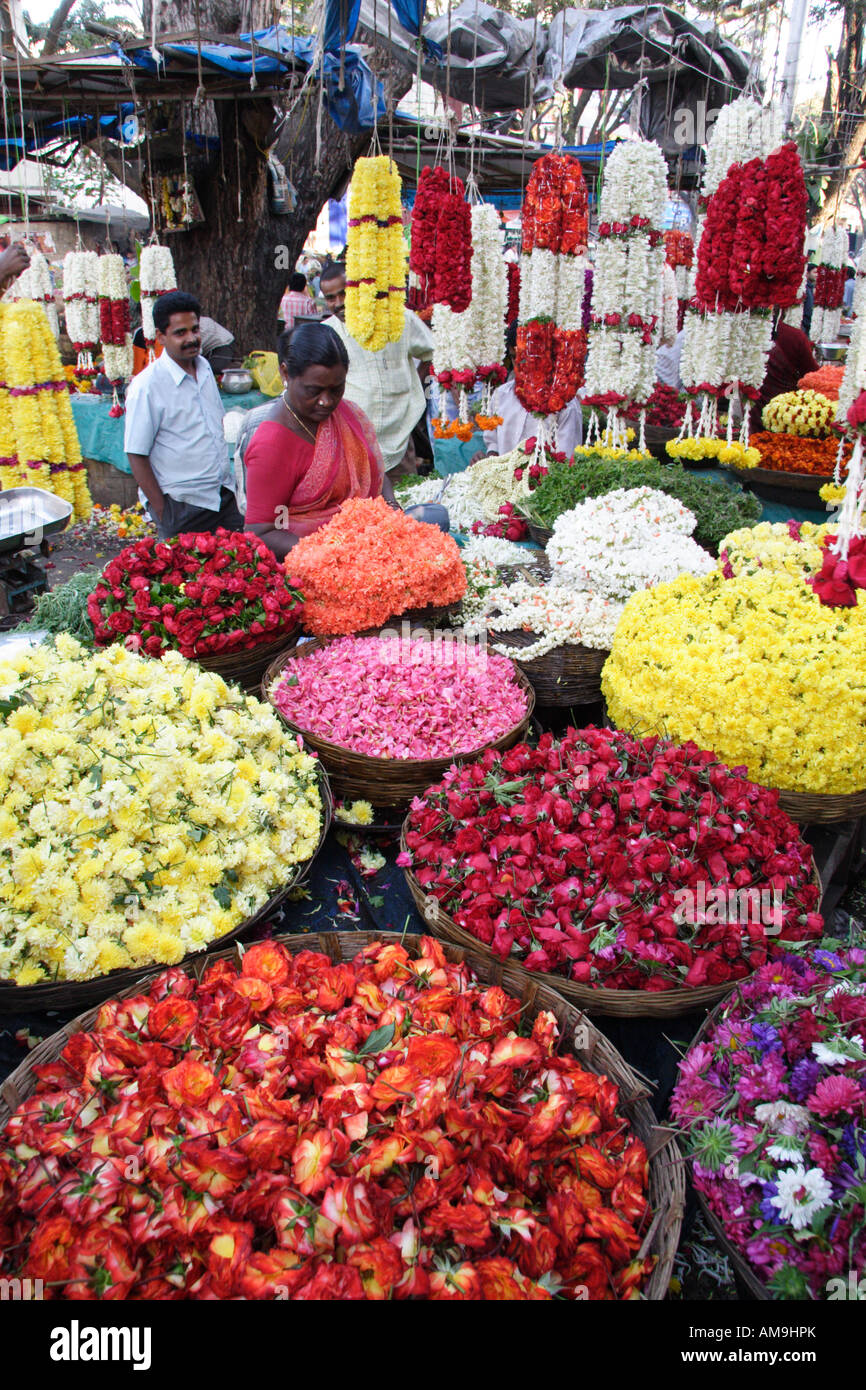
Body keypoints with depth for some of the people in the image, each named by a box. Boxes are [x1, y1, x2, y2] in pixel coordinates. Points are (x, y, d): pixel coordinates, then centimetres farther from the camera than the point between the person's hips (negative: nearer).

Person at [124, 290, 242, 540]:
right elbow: (136, 455, -12)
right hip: (182, 506, -6)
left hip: (224, 495, 6)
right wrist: (161, 510, -13)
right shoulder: (146, 386, -13)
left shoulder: (204, 367, 8)